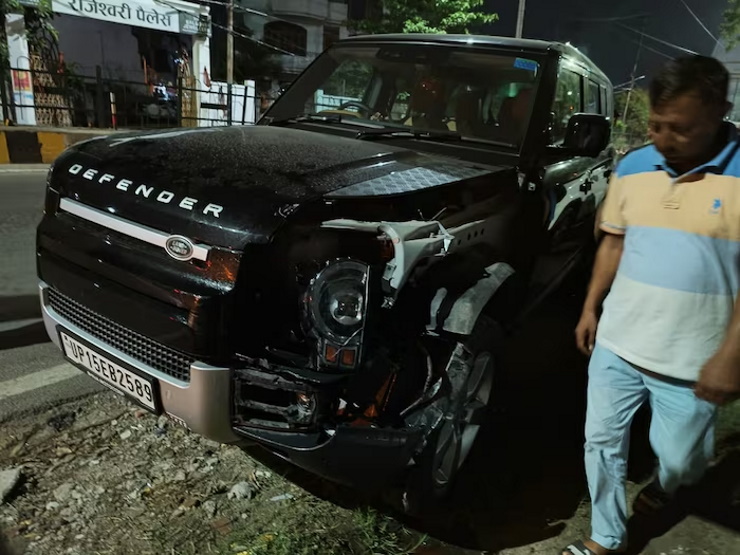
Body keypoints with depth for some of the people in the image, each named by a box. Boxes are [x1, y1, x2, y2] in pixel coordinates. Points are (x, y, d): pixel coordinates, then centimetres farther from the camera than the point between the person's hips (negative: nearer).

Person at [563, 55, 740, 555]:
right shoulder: (633, 167, 0)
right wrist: (591, 307, 8)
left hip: (693, 360, -3)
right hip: (615, 344, 4)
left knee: (679, 456, 16)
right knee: (602, 442, 13)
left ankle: (668, 484, 54)